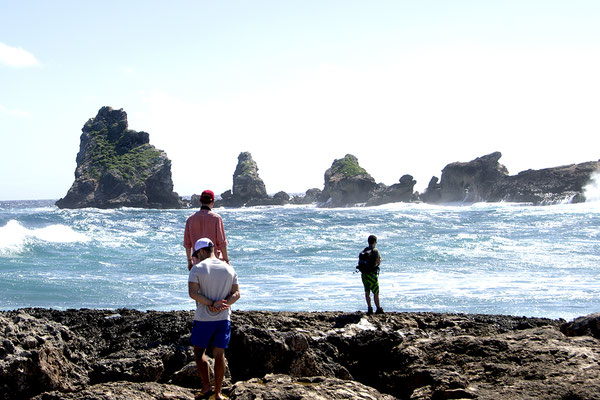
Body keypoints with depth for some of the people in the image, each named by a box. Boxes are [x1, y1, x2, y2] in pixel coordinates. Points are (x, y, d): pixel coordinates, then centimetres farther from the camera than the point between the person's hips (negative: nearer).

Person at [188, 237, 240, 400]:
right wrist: (224, 304, -12)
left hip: (204, 319, -3)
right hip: (224, 318, 3)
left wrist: (212, 304, -17)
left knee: (199, 352, 14)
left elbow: (193, 292, -15)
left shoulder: (197, 268, -6)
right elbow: (236, 293, 2)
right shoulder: (229, 269, 7)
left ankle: (206, 386, 7)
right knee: (219, 355, 7)